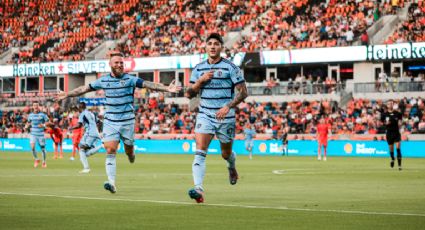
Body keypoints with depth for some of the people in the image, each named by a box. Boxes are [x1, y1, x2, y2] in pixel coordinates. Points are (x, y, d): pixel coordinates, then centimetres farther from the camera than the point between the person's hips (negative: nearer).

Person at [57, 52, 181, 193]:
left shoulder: (130, 79, -5)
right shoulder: (103, 81, 4)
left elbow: (148, 84, -17)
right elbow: (85, 88, 15)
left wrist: (166, 88, -30)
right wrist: (67, 95, 20)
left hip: (127, 121, -1)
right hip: (110, 121, 1)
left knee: (129, 151, 7)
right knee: (110, 150, -12)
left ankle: (130, 154, 46)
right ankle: (111, 183, -18)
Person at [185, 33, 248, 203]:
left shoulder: (230, 68, -5)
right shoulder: (199, 69, 7)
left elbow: (243, 92, -6)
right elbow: (189, 94, 9)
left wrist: (228, 106, -19)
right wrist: (200, 81, -8)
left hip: (225, 117, -2)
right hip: (205, 115, 2)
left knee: (226, 153, 13)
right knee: (200, 152, -17)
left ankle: (232, 168, 50)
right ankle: (198, 189, -28)